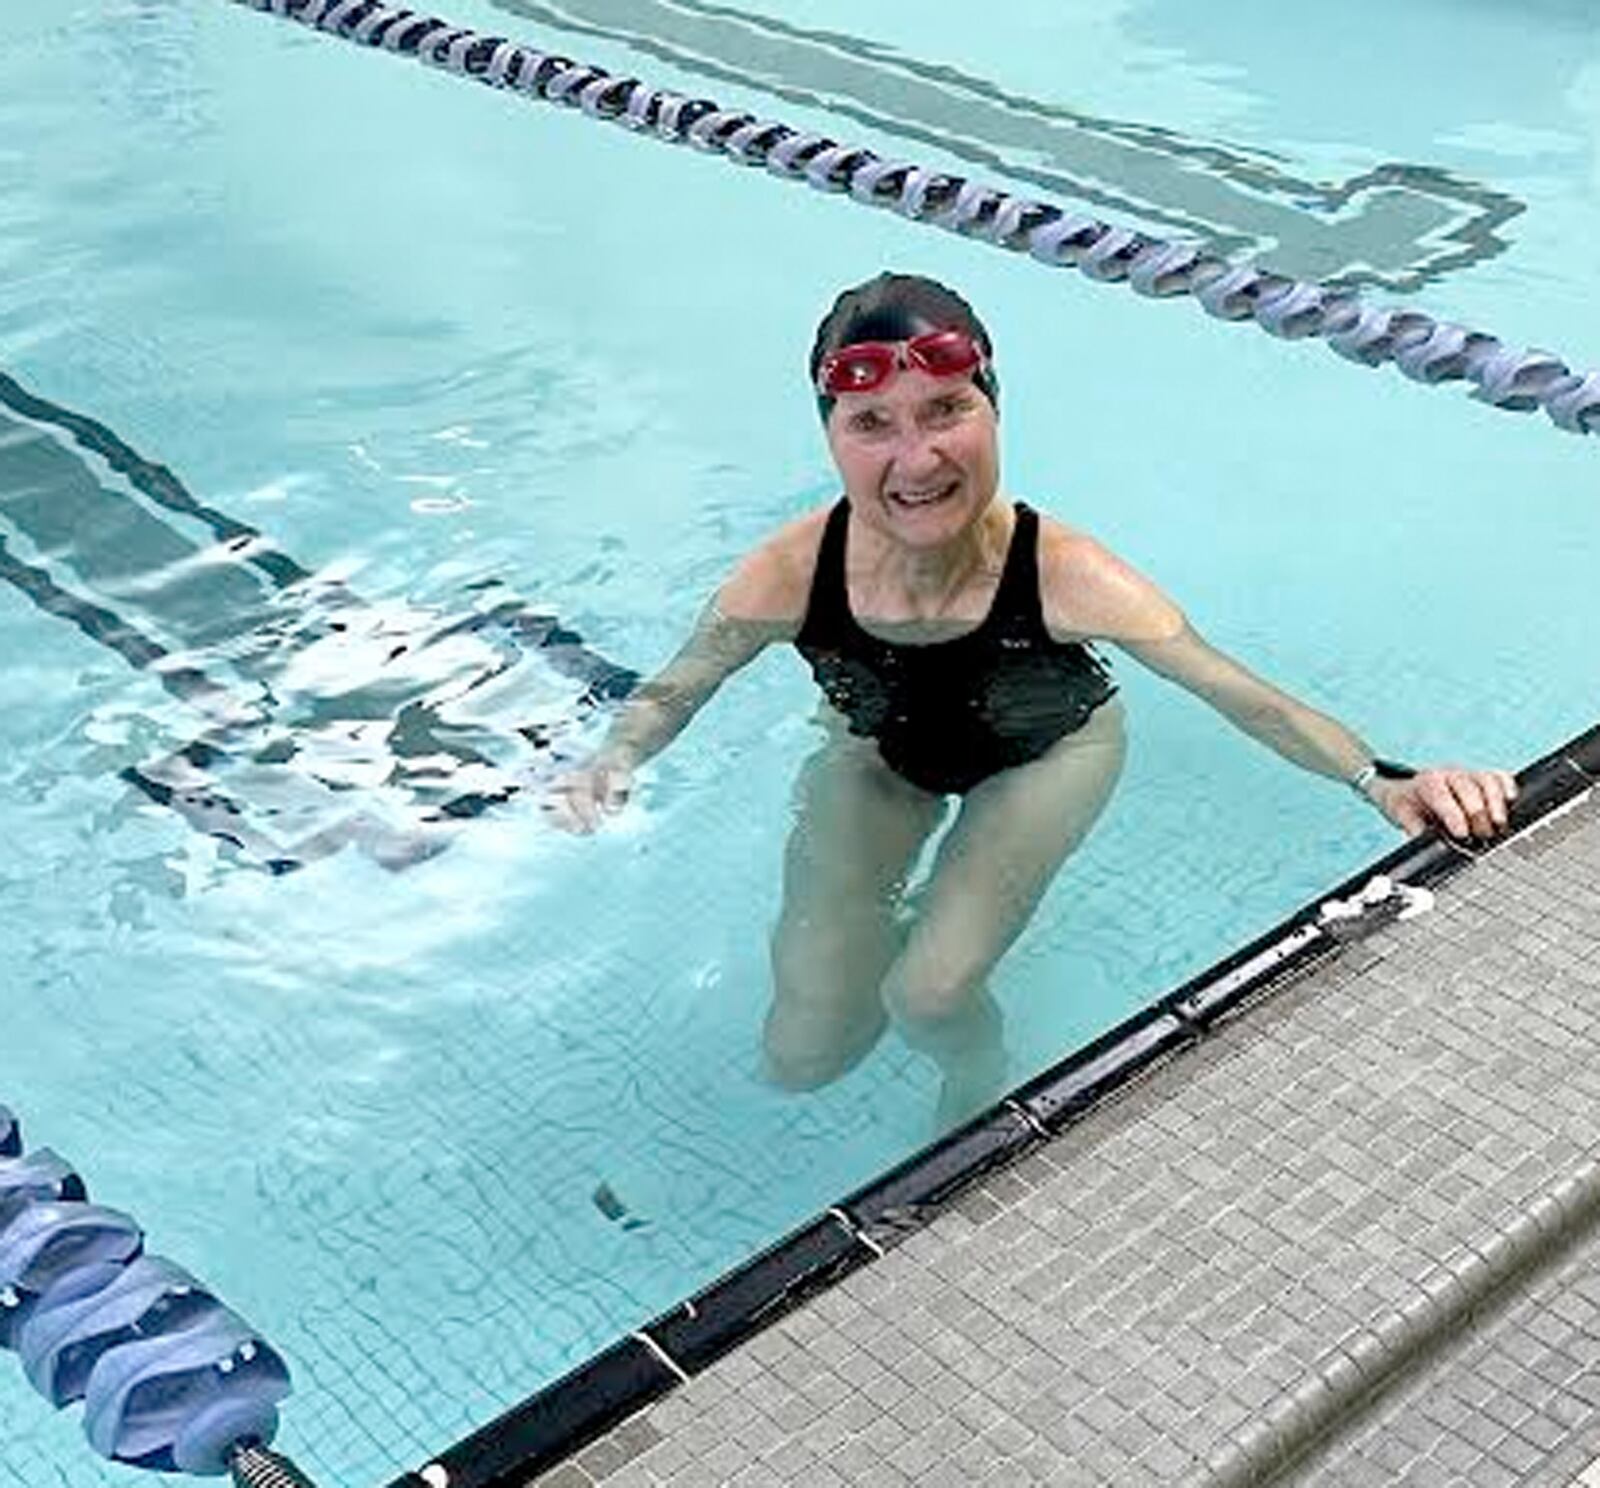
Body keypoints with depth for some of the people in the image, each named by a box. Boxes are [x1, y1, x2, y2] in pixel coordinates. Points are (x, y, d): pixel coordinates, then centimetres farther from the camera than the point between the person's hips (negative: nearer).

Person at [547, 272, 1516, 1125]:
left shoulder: (1062, 576, -38)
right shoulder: (793, 576, -34)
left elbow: (1237, 691, -33)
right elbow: (679, 686, -14)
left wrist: (1385, 782, -47)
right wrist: (613, 764, -35)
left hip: (1045, 758, -2)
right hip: (879, 756, 2)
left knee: (929, 996, -22)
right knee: (803, 1059, 1)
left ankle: (980, 1078, 17)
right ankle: (888, 921, 35)